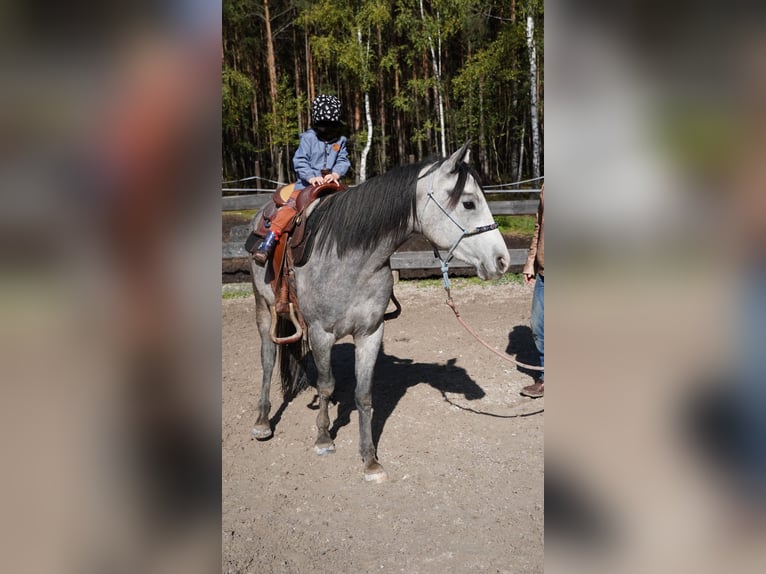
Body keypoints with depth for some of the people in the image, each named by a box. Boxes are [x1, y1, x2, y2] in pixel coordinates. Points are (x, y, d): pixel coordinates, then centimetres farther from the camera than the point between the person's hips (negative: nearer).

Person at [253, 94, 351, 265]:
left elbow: (343, 160, 5)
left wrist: (336, 173, -17)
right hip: (307, 183, -3)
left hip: (331, 183, 3)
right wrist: (311, 177, -21)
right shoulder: (308, 138, 1)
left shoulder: (340, 141, 11)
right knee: (292, 205, -23)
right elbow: (299, 161, -5)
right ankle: (268, 242, -28)